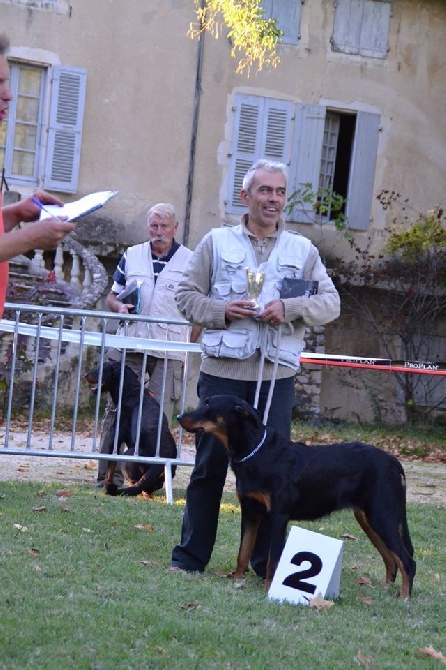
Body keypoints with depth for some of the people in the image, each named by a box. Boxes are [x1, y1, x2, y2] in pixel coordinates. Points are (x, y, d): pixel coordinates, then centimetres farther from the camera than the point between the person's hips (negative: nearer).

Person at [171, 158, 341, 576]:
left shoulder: (302, 251, 10)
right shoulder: (217, 242, 7)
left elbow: (331, 303, 5)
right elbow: (187, 295, 7)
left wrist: (290, 308, -11)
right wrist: (221, 311, -10)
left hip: (277, 374, 1)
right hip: (222, 369, -1)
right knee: (210, 463, 3)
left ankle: (267, 561, 11)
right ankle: (191, 554, 12)